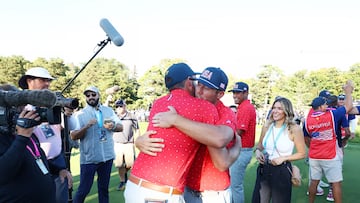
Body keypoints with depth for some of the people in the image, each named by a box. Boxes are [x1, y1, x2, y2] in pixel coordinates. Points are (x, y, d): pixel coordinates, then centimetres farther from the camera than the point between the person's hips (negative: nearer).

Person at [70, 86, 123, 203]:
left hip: (107, 156, 4)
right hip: (89, 158, -3)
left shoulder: (109, 110, 7)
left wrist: (113, 126, -14)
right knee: (84, 189, 0)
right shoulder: (80, 114, -4)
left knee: (104, 188, 15)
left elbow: (121, 127, 7)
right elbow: (73, 136, -10)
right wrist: (87, 126, -25)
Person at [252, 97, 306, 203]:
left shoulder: (294, 129, -10)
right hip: (264, 169, 4)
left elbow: (301, 154, -4)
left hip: (282, 171, -3)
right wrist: (257, 151, -8)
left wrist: (284, 158, -16)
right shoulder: (267, 126, 1)